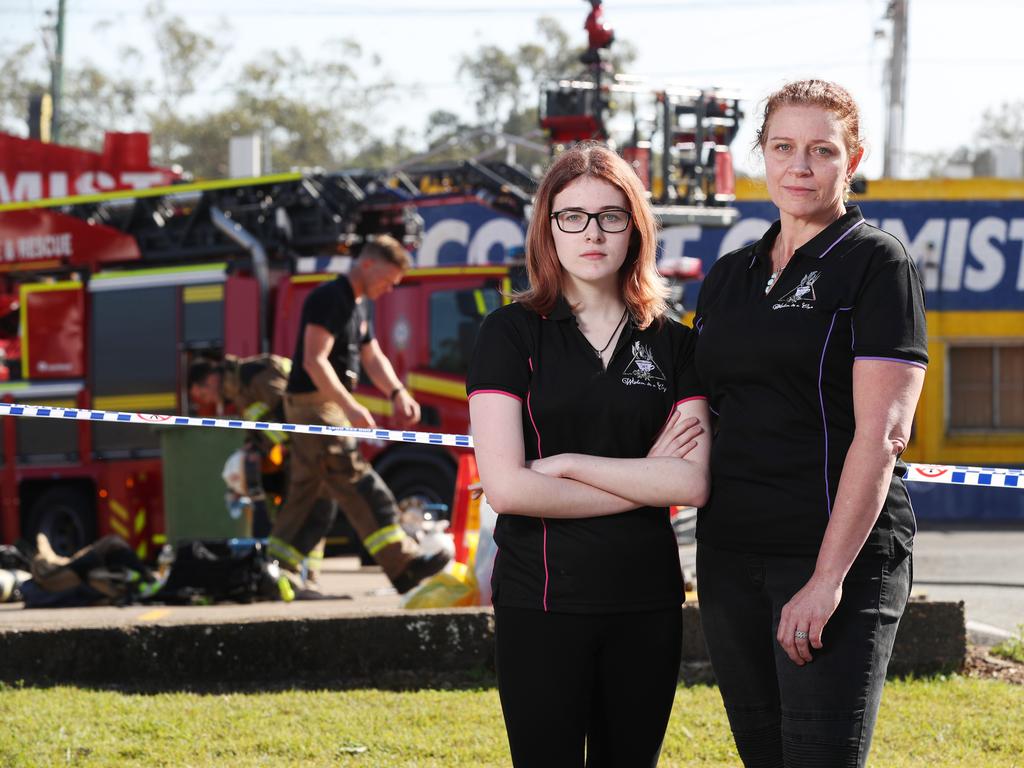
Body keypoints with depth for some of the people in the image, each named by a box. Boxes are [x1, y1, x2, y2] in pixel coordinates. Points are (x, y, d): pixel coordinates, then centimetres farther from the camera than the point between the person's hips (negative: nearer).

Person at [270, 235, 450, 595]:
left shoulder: (356, 307, 17)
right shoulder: (329, 298, -15)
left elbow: (373, 357, 15)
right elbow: (314, 361, -22)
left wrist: (398, 393, -3)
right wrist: (349, 407, -28)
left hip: (330, 407, 10)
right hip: (314, 403, -10)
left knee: (309, 495, 11)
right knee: (360, 487, -13)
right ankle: (403, 564, -18)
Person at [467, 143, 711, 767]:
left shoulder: (672, 343, 7)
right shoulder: (512, 334, -1)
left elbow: (693, 482, -6)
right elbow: (506, 486, -12)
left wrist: (569, 464, -11)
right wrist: (643, 481, -6)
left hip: (646, 599, 3)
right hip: (542, 599, -3)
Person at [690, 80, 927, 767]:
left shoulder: (876, 264, -5)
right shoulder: (731, 277, 15)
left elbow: (882, 433, -13)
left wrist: (829, 578, -19)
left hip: (839, 555, -6)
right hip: (732, 553, 6)